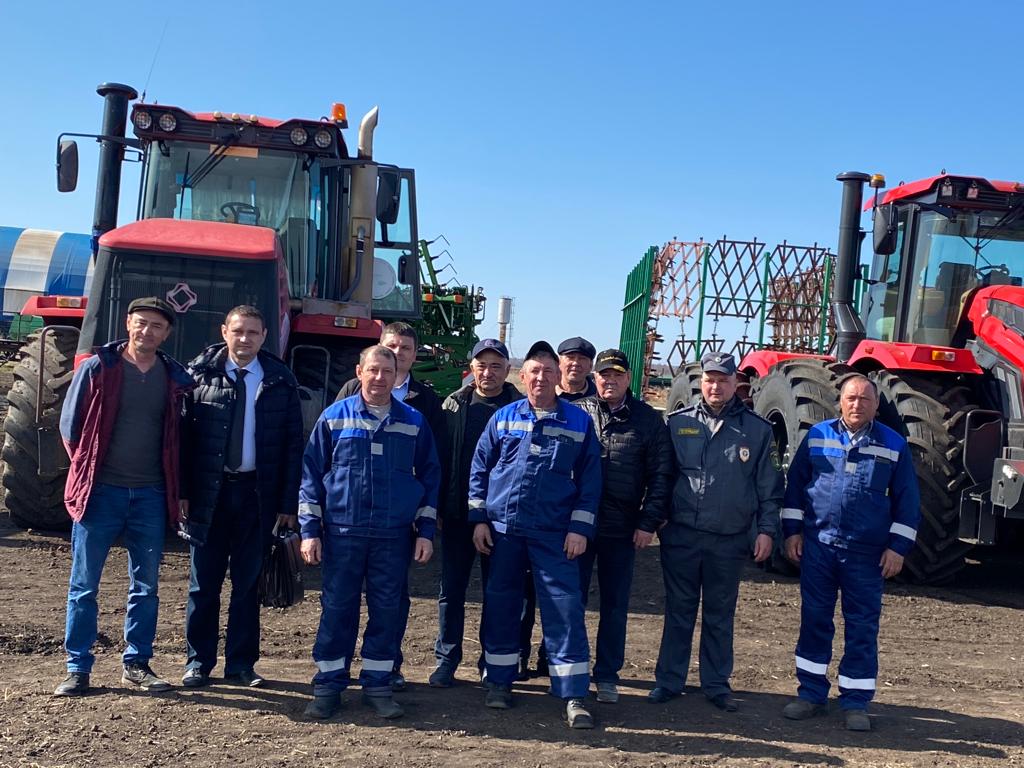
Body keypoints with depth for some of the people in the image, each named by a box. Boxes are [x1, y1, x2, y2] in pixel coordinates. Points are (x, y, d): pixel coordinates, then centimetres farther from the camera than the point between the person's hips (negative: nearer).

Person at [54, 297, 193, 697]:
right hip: (100, 491, -2)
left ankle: (137, 663, 21)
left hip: (150, 495, 3)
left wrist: (175, 489, 9)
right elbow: (70, 425, 5)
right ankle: (77, 667, 13)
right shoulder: (96, 368, -2)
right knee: (84, 585, 3)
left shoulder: (175, 378, 5)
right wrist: (86, 469, 4)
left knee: (145, 586, 9)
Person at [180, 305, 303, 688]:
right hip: (209, 491, -1)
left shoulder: (280, 381, 1)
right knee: (204, 582, 7)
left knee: (248, 582, 9)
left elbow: (293, 445, 1)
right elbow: (183, 433, -1)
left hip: (257, 494, 1)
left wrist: (288, 503, -3)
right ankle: (198, 661, 20)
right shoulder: (200, 373, 0)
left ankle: (241, 664, 20)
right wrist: (182, 490, -8)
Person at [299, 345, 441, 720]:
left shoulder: (414, 422, 6)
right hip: (342, 533, -1)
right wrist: (309, 529, -2)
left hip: (394, 537, 1)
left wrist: (426, 531, 3)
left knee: (387, 612, 6)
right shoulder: (334, 417, 3)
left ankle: (377, 685, 18)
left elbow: (430, 477, 10)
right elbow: (312, 474, 4)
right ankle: (328, 685, 15)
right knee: (337, 610, 3)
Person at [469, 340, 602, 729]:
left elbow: (590, 479, 2)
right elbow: (480, 469, 9)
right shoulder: (503, 418, 6)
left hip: (555, 534, -2)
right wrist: (479, 518, 3)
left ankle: (574, 695, 1)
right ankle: (499, 681, 24)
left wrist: (580, 527, -4)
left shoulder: (579, 422, 2)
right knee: (501, 606, 9)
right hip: (503, 529, 2)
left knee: (565, 607, -5)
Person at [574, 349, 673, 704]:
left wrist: (649, 522, -6)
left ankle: (607, 675, 20)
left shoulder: (648, 420, 1)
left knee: (615, 605, 9)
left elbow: (660, 475, 1)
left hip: (622, 529, 0)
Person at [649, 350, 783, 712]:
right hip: (681, 536, 0)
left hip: (730, 541, 0)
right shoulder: (678, 422, 3)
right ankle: (669, 680, 18)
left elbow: (770, 487, 5)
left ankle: (716, 683, 22)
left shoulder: (757, 429, 2)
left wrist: (766, 529, 0)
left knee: (720, 616, 11)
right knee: (679, 611, 9)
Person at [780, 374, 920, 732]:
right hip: (818, 545, 1)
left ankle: (856, 702, 15)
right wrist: (792, 531, 5)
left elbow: (907, 500, 5)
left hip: (867, 553, -1)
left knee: (862, 627, 4)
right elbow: (795, 483, 9)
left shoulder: (894, 445, 2)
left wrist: (897, 547, -1)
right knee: (814, 619, 7)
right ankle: (811, 694, 19)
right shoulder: (817, 436, 4)